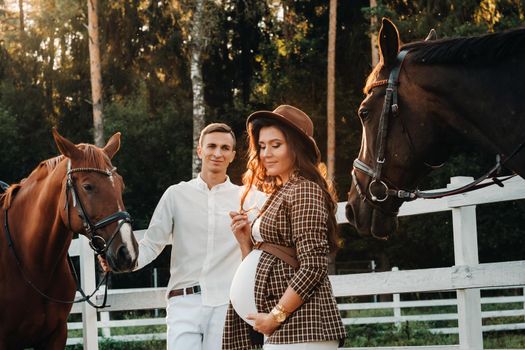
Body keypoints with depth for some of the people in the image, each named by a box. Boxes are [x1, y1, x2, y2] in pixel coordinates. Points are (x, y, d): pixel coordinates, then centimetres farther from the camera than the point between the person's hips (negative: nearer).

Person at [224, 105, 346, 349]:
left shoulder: (304, 191, -7)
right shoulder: (279, 194, 21)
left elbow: (313, 268, -17)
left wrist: (275, 316, -15)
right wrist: (245, 241, 6)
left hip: (301, 327, -9)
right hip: (282, 330, 9)